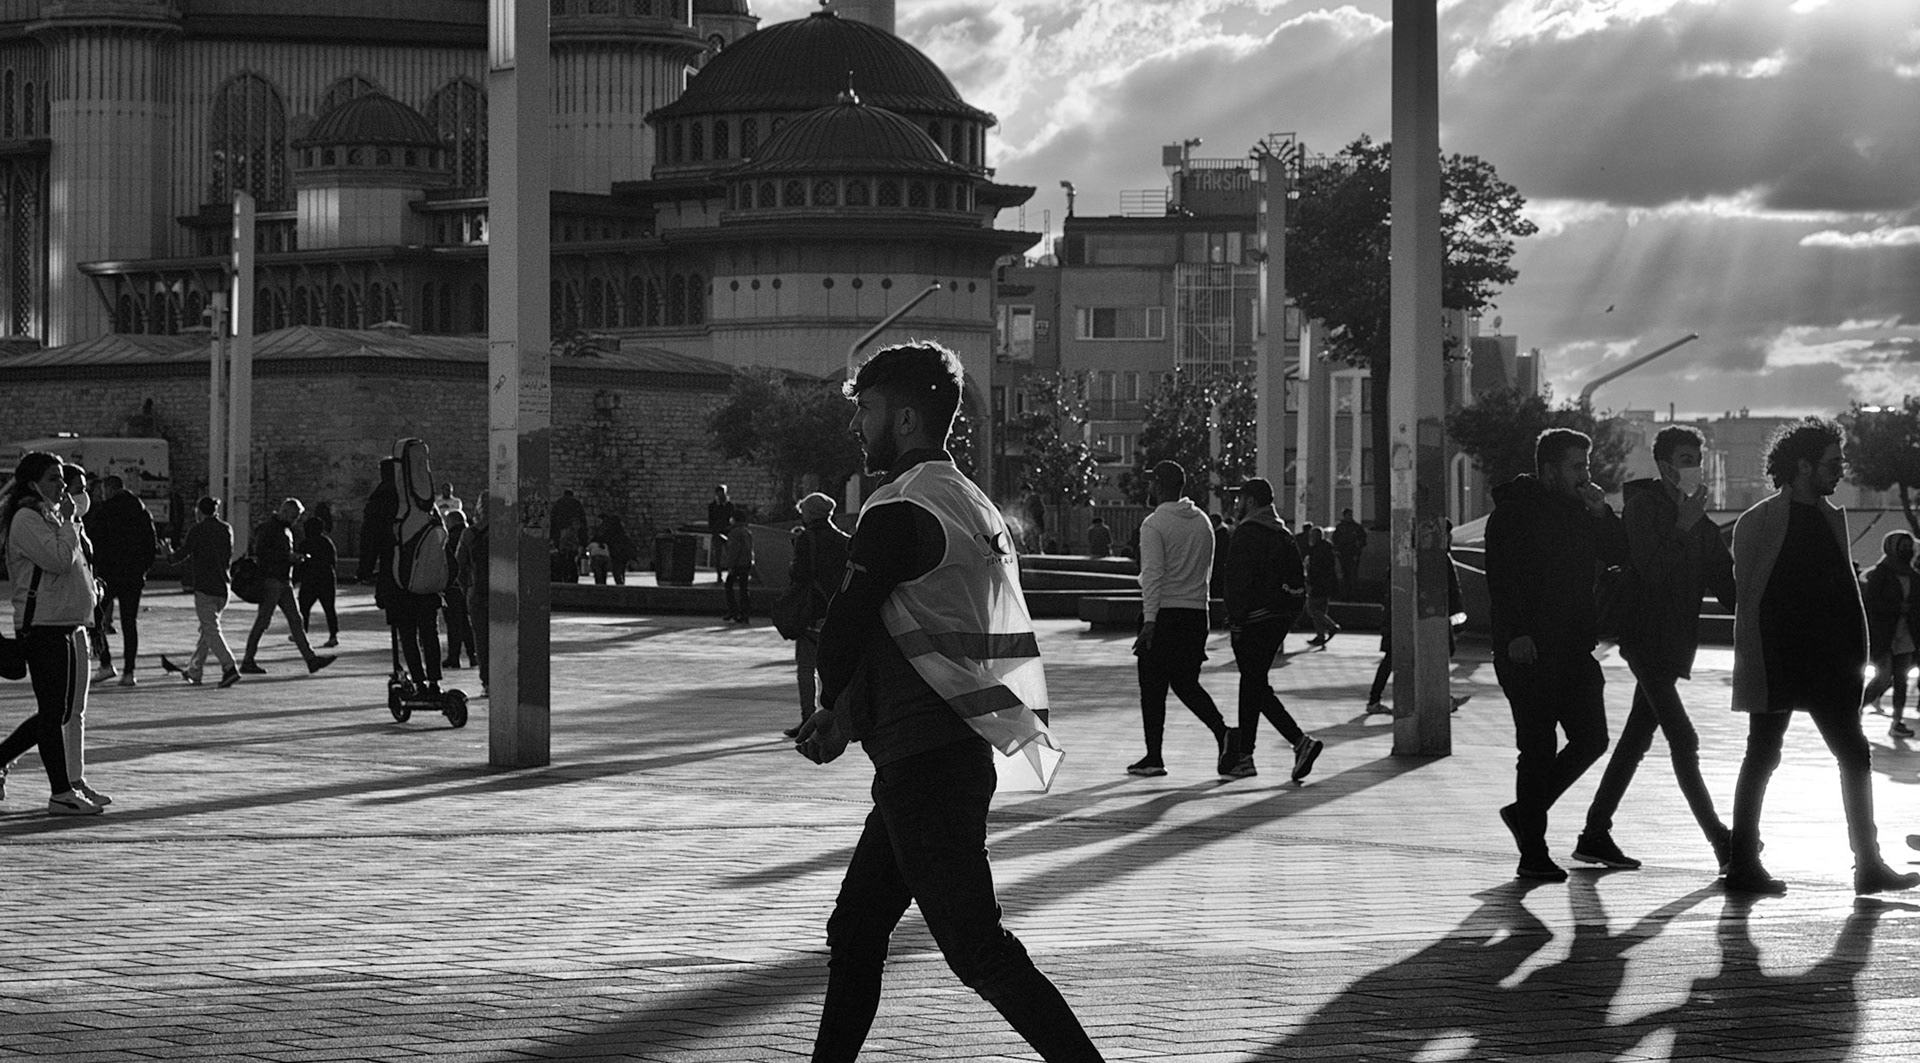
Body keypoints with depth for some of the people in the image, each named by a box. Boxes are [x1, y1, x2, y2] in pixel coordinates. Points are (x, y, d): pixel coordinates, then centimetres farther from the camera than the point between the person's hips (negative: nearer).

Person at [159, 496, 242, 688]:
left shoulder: (198, 530, -6)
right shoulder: (226, 529, 9)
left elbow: (183, 553, -3)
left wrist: (170, 557, 17)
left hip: (204, 585, -6)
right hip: (223, 586, 6)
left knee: (211, 629, -8)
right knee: (207, 629, 16)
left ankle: (230, 667, -24)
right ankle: (194, 671, 24)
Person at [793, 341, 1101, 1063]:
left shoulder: (899, 510, -13)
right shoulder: (974, 504, 17)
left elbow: (844, 630, -10)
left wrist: (834, 709, 10)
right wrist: (847, 718, 15)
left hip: (924, 759, -10)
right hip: (962, 751, 10)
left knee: (976, 947, -9)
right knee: (855, 929, 15)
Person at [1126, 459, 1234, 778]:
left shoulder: (1154, 524, -11)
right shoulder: (1203, 521, 10)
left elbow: (1152, 575, -18)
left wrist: (1149, 622, -21)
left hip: (1164, 612, -6)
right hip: (1197, 612, 6)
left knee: (1152, 688, 3)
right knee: (1186, 683, 15)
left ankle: (1154, 758, 5)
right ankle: (1222, 732, -7)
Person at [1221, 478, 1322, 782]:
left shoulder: (1245, 533, -11)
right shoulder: (1284, 535, 15)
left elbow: (1238, 580, -18)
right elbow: (1298, 582, 16)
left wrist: (1235, 619, -16)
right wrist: (1290, 617, 17)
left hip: (1253, 620, -9)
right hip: (1280, 618, 9)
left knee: (1255, 688, -6)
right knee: (1252, 684, 14)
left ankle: (1301, 741, -18)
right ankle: (1244, 755, 18)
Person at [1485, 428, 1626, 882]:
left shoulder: (1580, 511, 15)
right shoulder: (1514, 512, -6)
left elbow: (1618, 555, 13)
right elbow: (1501, 577, -14)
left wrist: (1602, 514, -3)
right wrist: (1515, 634, -24)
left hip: (1574, 649, 7)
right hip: (1528, 652, -7)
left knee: (1591, 740, 4)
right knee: (1539, 749, -5)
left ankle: (1525, 812, 22)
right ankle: (1532, 854, 3)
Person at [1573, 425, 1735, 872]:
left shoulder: (1695, 517, 15)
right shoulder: (1642, 507, -8)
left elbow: (1723, 579, 11)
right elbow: (1651, 569, -19)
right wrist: (1684, 527, -20)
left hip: (1672, 641, 9)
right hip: (1646, 635, -9)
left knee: (1637, 739, 10)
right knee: (1683, 740, -9)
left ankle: (1595, 835, 16)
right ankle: (1721, 841, -9)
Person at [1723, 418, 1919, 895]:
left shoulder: (1832, 519, 12)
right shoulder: (1757, 523, -7)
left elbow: (1844, 590, 13)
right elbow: (1745, 597, -8)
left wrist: (1856, 655, 6)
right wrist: (1750, 663, -12)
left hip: (1828, 665, 7)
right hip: (1775, 669, -7)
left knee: (1855, 756, 5)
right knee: (1761, 759, 0)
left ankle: (1869, 864, 10)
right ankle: (1743, 864, 7)